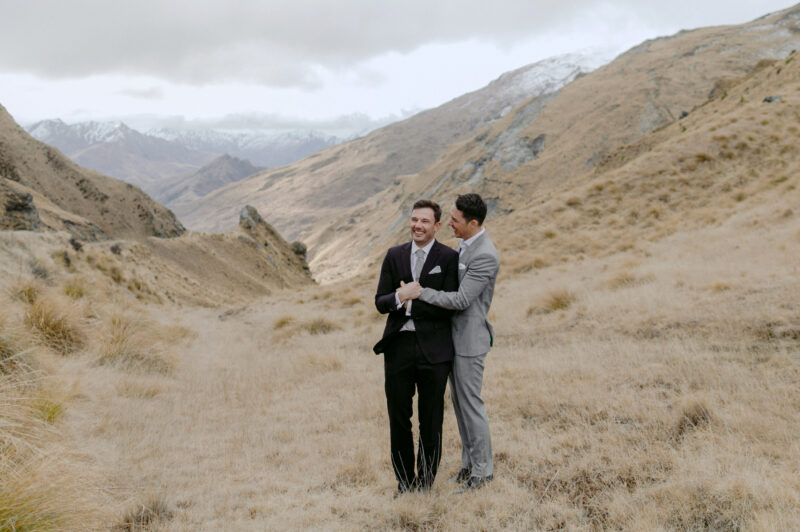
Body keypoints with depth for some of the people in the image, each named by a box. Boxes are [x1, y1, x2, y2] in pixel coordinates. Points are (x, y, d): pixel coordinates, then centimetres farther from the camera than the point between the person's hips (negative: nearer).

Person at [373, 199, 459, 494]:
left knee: (431, 420, 6)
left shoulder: (448, 258, -2)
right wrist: (398, 298, -16)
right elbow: (380, 302, 5)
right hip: (398, 346, 3)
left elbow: (449, 306, -9)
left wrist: (411, 303, -12)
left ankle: (425, 482, 21)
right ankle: (405, 481, 22)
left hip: (433, 349, -3)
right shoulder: (394, 255, 9)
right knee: (398, 418, 7)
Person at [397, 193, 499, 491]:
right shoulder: (465, 245, 9)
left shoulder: (485, 256, -23)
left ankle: (483, 468, 14)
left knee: (471, 403, 0)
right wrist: (417, 291, 7)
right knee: (458, 400, 16)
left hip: (469, 338, -10)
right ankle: (469, 461, 28)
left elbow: (461, 300, -24)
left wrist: (420, 292, -23)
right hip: (454, 335, 10)